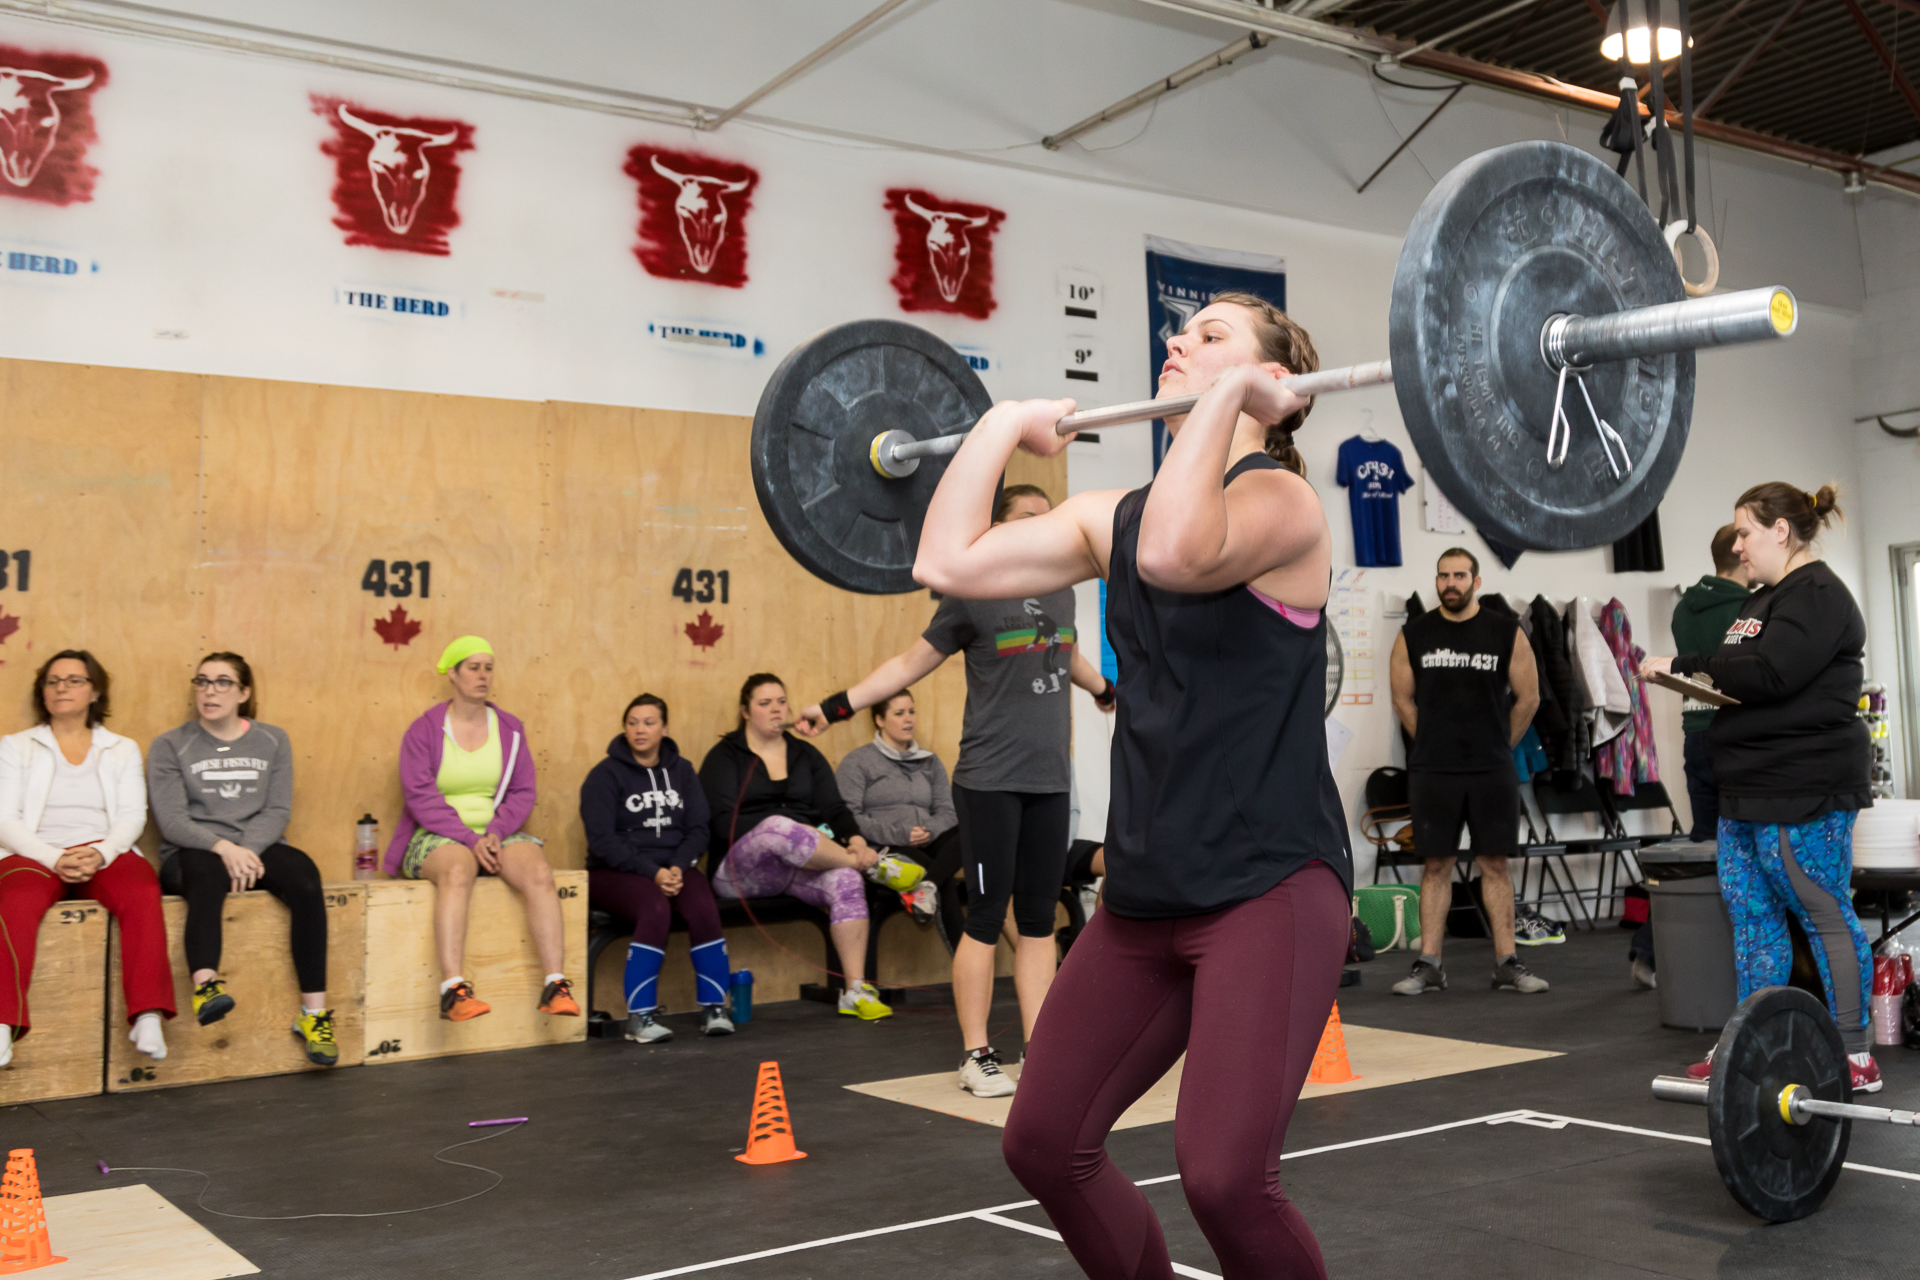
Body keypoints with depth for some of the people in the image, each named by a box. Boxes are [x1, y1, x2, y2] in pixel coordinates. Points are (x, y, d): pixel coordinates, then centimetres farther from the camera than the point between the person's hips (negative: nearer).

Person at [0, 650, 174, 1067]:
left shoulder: (123, 749, 20)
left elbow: (132, 817, 8)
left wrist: (101, 854, -15)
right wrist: (54, 859, -15)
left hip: (105, 855, 1)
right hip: (35, 854, -1)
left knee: (142, 890, -34)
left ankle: (148, 1017, -39)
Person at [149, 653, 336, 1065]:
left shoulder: (272, 741, 14)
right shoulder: (170, 746, 8)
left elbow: (278, 811, 4)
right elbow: (171, 819, -5)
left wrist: (247, 850, -17)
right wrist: (222, 847, -23)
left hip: (256, 848, 2)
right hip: (191, 853, -2)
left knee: (304, 874, -31)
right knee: (207, 872, -39)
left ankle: (313, 1011, -32)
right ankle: (206, 986, -59)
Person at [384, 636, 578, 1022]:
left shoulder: (510, 729, 13)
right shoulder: (424, 731, 2)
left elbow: (522, 792, 8)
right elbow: (420, 797, -8)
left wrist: (495, 832, -12)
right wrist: (470, 839, -19)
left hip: (497, 834, 3)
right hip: (438, 836, -3)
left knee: (539, 872, -28)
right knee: (457, 870, -38)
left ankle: (555, 985, -33)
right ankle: (452, 990, -46)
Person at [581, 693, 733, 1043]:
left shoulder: (682, 770, 13)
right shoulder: (605, 775, -1)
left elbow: (698, 829, 7)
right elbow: (602, 840, -10)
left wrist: (677, 867, -13)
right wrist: (653, 873, -20)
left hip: (673, 867, 3)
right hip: (616, 871, -3)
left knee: (704, 908, -28)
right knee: (656, 909, -34)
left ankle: (713, 1008, -17)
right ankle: (639, 1017, -26)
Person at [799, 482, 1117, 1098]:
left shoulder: (1061, 593, 11)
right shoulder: (973, 597, -5)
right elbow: (911, 662, -2)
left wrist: (1104, 688, 48)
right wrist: (838, 706, -9)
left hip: (1049, 779, 6)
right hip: (991, 780, -5)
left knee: (1039, 920, 8)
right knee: (986, 919, -1)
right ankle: (977, 1056, 8)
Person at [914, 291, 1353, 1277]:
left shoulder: (1278, 498, -11)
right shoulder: (1119, 514, 11)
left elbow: (1174, 555, -34)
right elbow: (950, 560, 2)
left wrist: (1229, 394, -24)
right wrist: (1003, 423, 10)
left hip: (1269, 886, -8)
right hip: (1146, 889, 8)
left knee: (1224, 1175, -18)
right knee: (1044, 1141, 10)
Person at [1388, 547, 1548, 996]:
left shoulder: (1506, 632, 0)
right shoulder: (1413, 635, 2)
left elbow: (1528, 697, 7)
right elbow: (1403, 699, 11)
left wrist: (1499, 744, 10)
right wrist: (1435, 744, 11)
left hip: (1493, 770, 0)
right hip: (1432, 772, 0)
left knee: (1495, 863, 3)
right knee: (1437, 865, 3)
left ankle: (1507, 964, 8)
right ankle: (1429, 965, 7)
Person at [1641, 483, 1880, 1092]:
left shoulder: (1817, 597, -11)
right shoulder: (1767, 599, 20)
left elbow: (1769, 674, -23)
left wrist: (1684, 667, -18)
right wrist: (1698, 678, 2)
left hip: (1803, 792, -10)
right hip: (1750, 792, 10)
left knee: (1826, 916, -4)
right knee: (1751, 916, 11)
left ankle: (1856, 1056, 3)